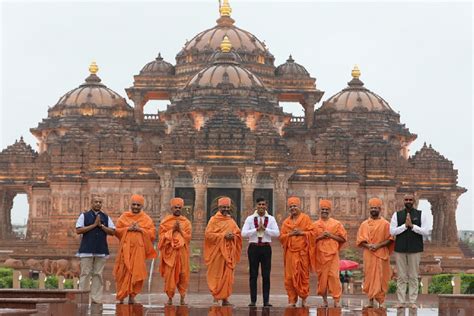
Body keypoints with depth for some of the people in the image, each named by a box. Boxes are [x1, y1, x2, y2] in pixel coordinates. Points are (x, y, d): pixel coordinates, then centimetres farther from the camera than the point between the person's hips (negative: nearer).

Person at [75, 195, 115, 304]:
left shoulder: (106, 217, 13)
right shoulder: (84, 216, 6)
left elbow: (112, 232, 6)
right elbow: (78, 230, -6)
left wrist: (101, 225, -7)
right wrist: (94, 225, -10)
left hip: (101, 251, 3)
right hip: (86, 250, -2)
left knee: (98, 275, 2)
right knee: (85, 274, -4)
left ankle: (96, 299, 4)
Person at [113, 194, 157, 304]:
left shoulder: (146, 219, 8)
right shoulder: (124, 217, 10)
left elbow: (152, 233, 1)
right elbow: (117, 230, 5)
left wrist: (140, 229, -11)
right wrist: (128, 228, -10)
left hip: (139, 249, 0)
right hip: (125, 248, 0)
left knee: (136, 272, -4)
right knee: (124, 273, -2)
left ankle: (132, 296, 1)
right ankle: (121, 296, 5)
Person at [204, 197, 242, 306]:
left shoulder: (231, 221, 13)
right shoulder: (214, 220, -1)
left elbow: (238, 235, 15)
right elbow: (208, 234, -9)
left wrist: (233, 236, -8)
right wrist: (223, 235, -16)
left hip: (228, 252, 4)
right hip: (217, 251, -4)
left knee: (228, 275, 1)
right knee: (216, 275, -3)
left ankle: (225, 298, 4)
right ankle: (216, 298, 2)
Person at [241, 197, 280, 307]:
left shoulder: (271, 219, 5)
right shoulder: (250, 219, 3)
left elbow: (277, 233, -6)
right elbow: (244, 233, -7)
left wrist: (264, 228, -13)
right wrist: (257, 229, -13)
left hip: (266, 247, 0)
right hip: (253, 247, 0)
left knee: (266, 275, 2)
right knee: (253, 275, 3)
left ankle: (266, 301, 6)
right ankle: (253, 300, 7)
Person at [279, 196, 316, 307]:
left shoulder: (306, 218, 4)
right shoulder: (286, 222, 13)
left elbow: (311, 233, 0)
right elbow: (281, 236, 8)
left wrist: (301, 232, -12)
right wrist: (290, 234, -7)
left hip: (303, 252, -2)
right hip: (290, 252, 2)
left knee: (303, 275, 0)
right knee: (290, 276, -4)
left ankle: (304, 298, 14)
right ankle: (292, 300, 1)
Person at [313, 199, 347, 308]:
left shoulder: (336, 224, 6)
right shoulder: (315, 224, 9)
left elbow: (343, 238, 5)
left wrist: (331, 235, -8)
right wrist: (320, 237, -9)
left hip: (332, 253, -1)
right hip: (320, 254, 1)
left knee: (333, 276, -10)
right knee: (322, 276, 2)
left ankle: (336, 300, -6)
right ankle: (324, 300, 12)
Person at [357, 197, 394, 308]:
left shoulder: (385, 223, 3)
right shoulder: (364, 224, 10)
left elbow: (389, 239, 0)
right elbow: (360, 240, 6)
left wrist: (378, 245, -14)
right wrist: (368, 245, -12)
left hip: (381, 254, -2)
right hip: (368, 254, 2)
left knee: (380, 277, -3)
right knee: (369, 276, 1)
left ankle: (381, 301, 0)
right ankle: (371, 300, 5)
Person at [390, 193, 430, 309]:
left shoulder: (421, 215, 5)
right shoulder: (397, 215, 8)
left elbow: (426, 231, -3)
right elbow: (392, 231, 0)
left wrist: (412, 226, -12)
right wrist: (405, 226, -11)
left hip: (415, 249, -1)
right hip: (400, 249, 1)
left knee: (413, 276, 1)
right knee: (401, 277, 2)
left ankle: (412, 301, 5)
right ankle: (401, 301, 5)